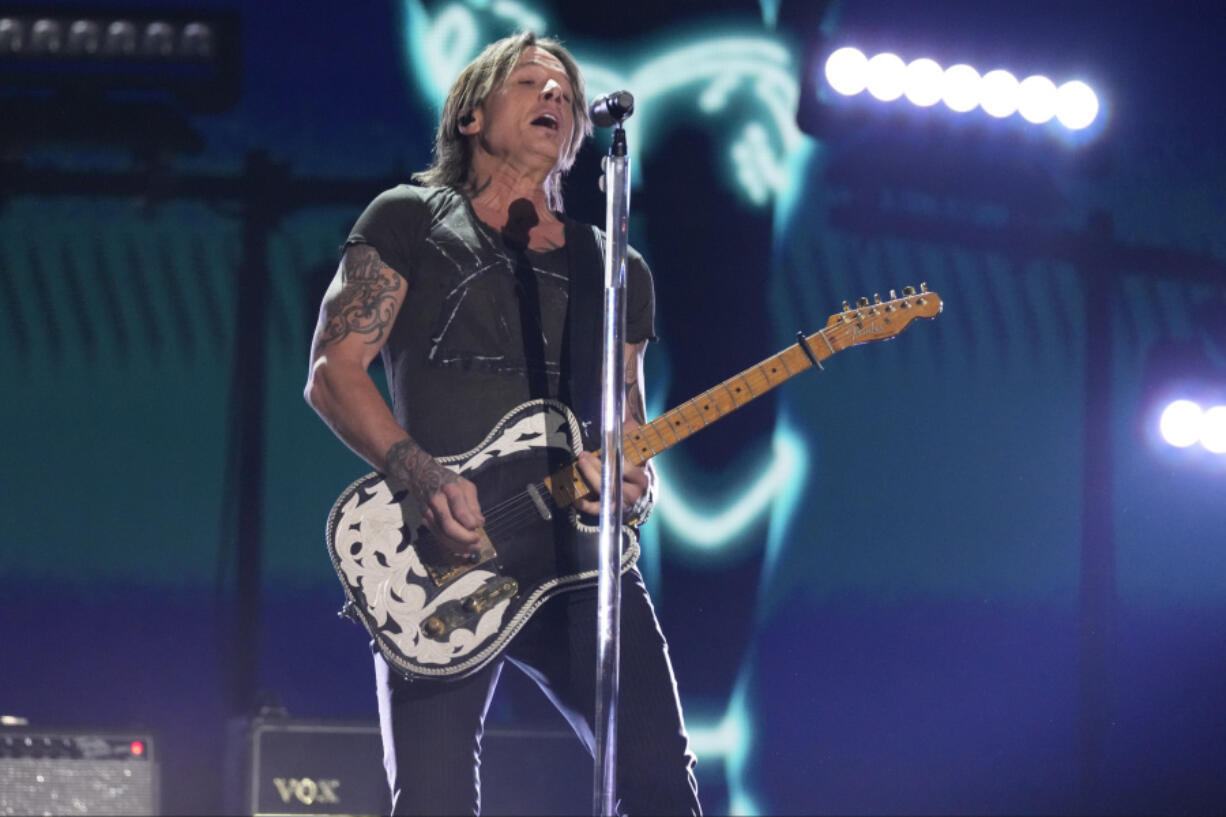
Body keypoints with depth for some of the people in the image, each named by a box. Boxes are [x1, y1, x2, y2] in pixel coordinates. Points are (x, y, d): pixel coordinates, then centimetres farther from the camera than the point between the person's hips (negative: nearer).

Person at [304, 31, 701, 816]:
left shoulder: (616, 272, 22)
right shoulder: (411, 222, 10)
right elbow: (333, 374, 1)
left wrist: (632, 487, -2)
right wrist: (429, 482, -15)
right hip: (441, 566, -3)